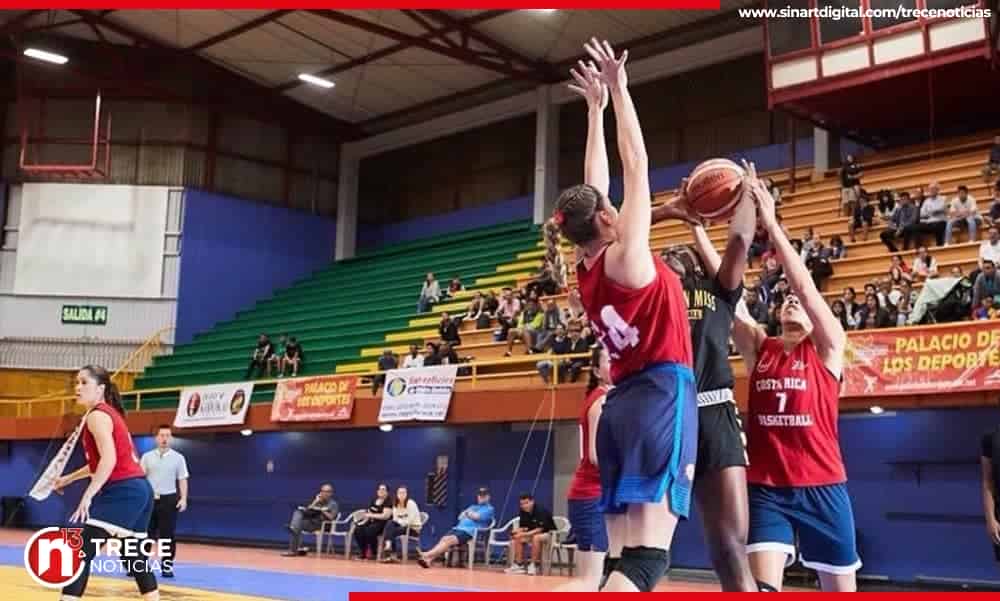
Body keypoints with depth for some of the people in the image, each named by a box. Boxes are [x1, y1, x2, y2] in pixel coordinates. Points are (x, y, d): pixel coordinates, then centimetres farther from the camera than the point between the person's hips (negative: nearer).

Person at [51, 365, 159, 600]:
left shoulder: (97, 415, -8)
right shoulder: (109, 413, 21)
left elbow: (109, 459, -21)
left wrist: (88, 495, -22)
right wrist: (69, 478, 36)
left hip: (121, 493, -10)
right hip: (140, 489, 10)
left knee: (80, 551, -11)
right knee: (135, 557, 20)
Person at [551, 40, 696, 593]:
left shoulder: (586, 270, 12)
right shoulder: (624, 258, -7)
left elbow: (593, 186, 21)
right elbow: (636, 166, -3)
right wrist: (617, 90, 5)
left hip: (623, 399, 9)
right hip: (661, 391, -9)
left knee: (623, 556, 5)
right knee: (646, 557, -15)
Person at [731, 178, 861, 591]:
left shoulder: (829, 348, 1)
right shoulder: (757, 347, 7)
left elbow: (805, 286, -13)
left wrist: (771, 224, -18)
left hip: (821, 488, -1)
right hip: (765, 488, 1)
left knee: (841, 589, 11)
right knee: (762, 585, -15)